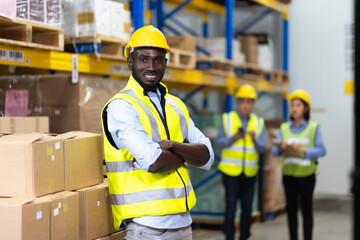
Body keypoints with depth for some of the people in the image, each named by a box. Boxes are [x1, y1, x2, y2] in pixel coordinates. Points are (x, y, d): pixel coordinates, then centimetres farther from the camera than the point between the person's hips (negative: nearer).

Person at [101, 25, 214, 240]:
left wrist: (172, 146, -14)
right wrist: (186, 153, -2)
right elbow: (153, 162, -20)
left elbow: (207, 157, 4)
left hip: (183, 221, 6)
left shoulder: (176, 106, 13)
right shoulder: (121, 106, -8)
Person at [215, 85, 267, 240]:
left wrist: (255, 139, -21)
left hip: (249, 173, 2)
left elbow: (263, 148, -1)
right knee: (230, 208, -5)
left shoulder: (259, 123, 7)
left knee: (247, 208, 6)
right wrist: (233, 138, -19)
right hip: (230, 171, -2)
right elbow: (218, 142, -2)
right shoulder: (227, 119, 3)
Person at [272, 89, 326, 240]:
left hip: (306, 175, -3)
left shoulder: (314, 127, -2)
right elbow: (274, 151, -2)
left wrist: (302, 150, -25)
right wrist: (281, 148, -25)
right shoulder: (284, 128, 7)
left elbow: (321, 150, -12)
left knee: (306, 209, 1)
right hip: (289, 175, 3)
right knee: (291, 209, 6)